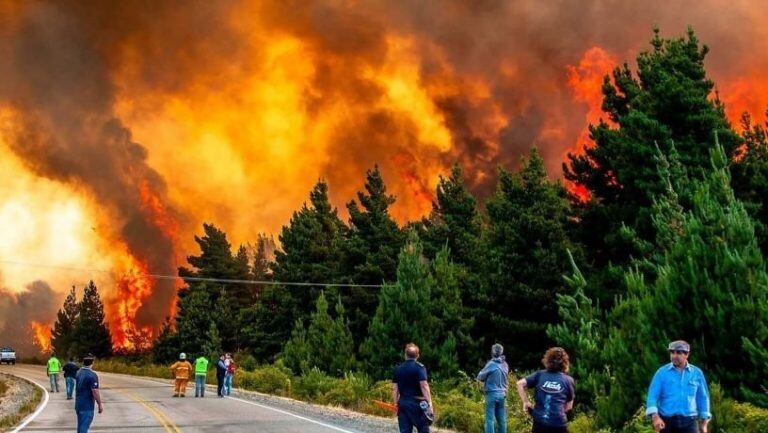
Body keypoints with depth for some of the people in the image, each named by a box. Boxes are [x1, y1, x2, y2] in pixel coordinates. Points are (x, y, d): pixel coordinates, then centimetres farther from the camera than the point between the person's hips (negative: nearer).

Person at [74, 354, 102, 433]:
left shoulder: (78, 373, 5)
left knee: (81, 426, 17)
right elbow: (95, 392, -20)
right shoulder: (92, 375, -19)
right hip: (87, 406, -7)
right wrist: (100, 405, -11)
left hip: (78, 405, 7)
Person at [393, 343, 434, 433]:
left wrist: (396, 404, 17)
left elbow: (395, 389, 10)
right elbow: (424, 386, -15)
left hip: (402, 403, 5)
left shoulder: (398, 369, 9)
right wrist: (429, 403, -16)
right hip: (417, 403, -5)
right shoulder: (419, 367, -6)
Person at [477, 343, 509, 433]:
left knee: (490, 419, -5)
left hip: (492, 394, -6)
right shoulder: (505, 365, 6)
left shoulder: (491, 364, -11)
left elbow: (480, 377, -1)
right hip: (502, 394, 6)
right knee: (502, 420, 8)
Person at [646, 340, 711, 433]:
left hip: (689, 422, 0)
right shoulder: (662, 372, 0)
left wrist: (705, 423, 10)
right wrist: (655, 416, -19)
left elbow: (703, 398, 12)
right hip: (667, 422, 0)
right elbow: (652, 396, -4)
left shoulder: (697, 373, 5)